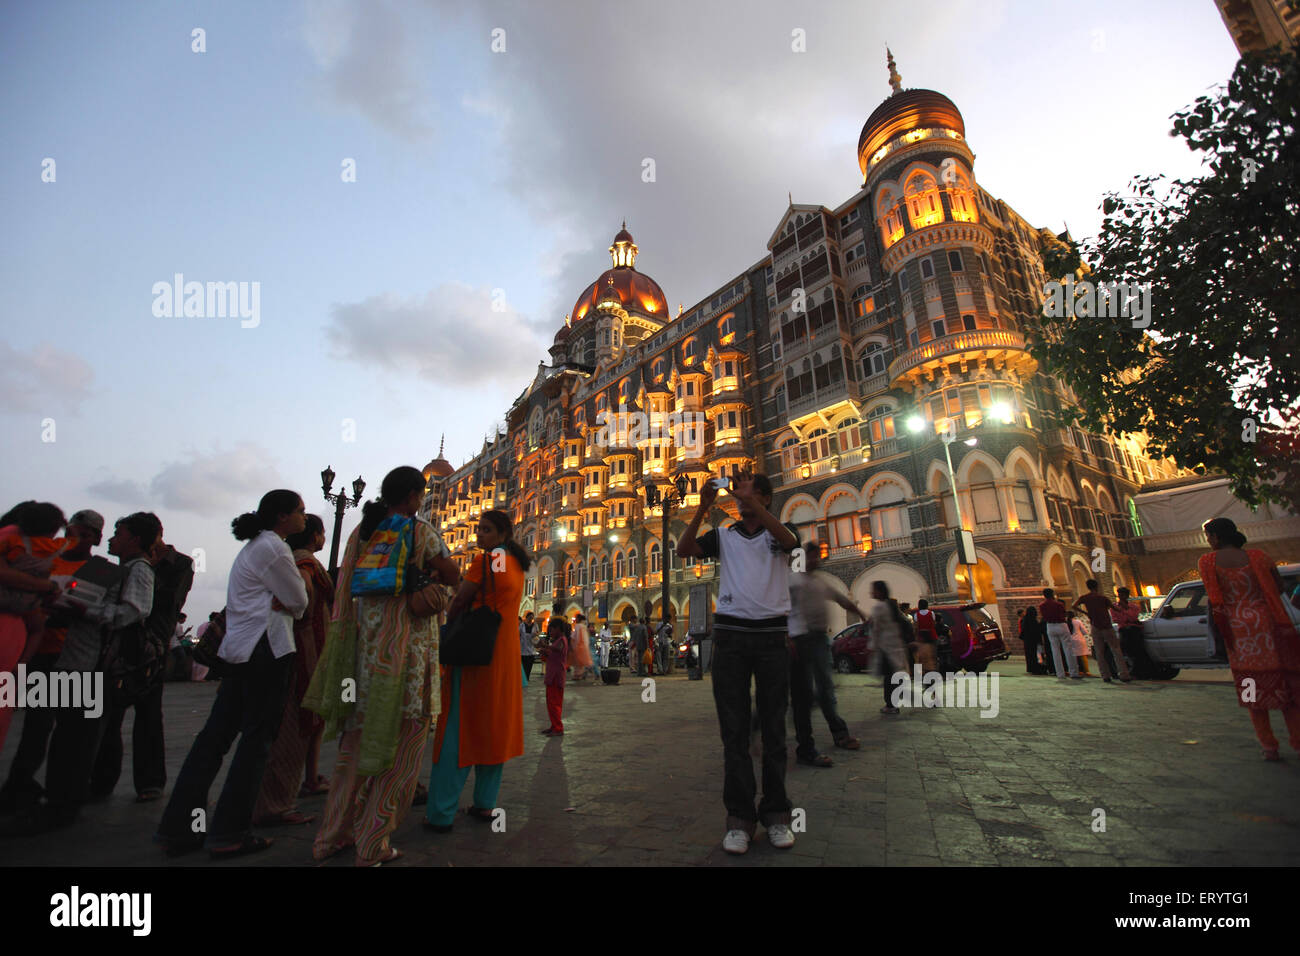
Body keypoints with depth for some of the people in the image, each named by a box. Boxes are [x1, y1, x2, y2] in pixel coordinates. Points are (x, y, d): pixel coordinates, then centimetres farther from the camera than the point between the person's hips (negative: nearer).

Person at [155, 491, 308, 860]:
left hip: (239, 647, 10)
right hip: (265, 648, -10)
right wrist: (284, 602, 10)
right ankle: (229, 834, 6)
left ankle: (177, 829, 18)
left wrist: (278, 602, 2)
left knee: (216, 735, 12)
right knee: (257, 739, -1)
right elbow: (299, 601, -10)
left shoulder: (254, 545, 19)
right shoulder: (274, 548, -13)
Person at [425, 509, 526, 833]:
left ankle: (441, 812, 5)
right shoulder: (517, 564, 12)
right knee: (495, 726, 12)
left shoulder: (486, 560, -11)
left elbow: (459, 602, -10)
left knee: (459, 728, -1)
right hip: (506, 652, 7)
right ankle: (485, 804, 20)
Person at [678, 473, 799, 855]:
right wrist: (703, 507, -14)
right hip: (730, 634, 0)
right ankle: (740, 817, 10)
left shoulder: (778, 532, 12)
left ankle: (776, 814, 16)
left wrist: (753, 503, -23)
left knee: (773, 728, 5)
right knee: (734, 730, 2)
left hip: (772, 635, 0)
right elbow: (684, 550, -2)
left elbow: (790, 541, -13)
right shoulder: (723, 535, 13)